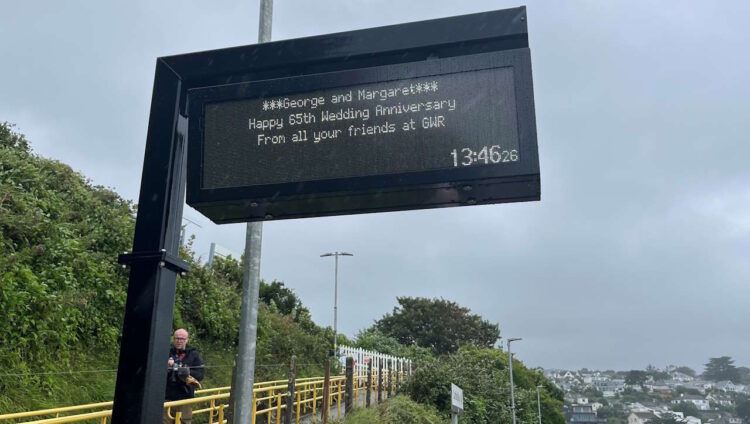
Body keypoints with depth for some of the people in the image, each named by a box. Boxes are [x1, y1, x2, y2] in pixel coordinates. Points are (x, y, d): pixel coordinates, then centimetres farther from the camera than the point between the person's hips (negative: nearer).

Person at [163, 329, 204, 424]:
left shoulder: (194, 354, 5)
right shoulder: (167, 352, 5)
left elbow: (200, 374, -2)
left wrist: (188, 372, -19)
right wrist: (165, 364, -16)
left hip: (184, 399, 0)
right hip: (167, 398, 1)